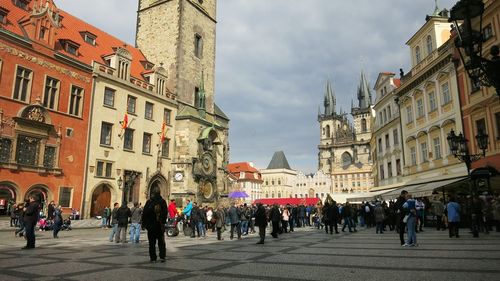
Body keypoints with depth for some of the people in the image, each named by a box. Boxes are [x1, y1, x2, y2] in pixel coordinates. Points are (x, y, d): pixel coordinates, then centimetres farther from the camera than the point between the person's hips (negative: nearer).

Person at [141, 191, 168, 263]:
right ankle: (162, 257, 5)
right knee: (161, 242, 11)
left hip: (151, 225, -2)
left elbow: (144, 213, -6)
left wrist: (144, 223, 1)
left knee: (152, 242, 6)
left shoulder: (149, 202, -6)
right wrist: (163, 222, 6)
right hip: (160, 225, 2)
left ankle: (153, 258, 6)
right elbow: (165, 213, 0)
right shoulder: (163, 201, 0)